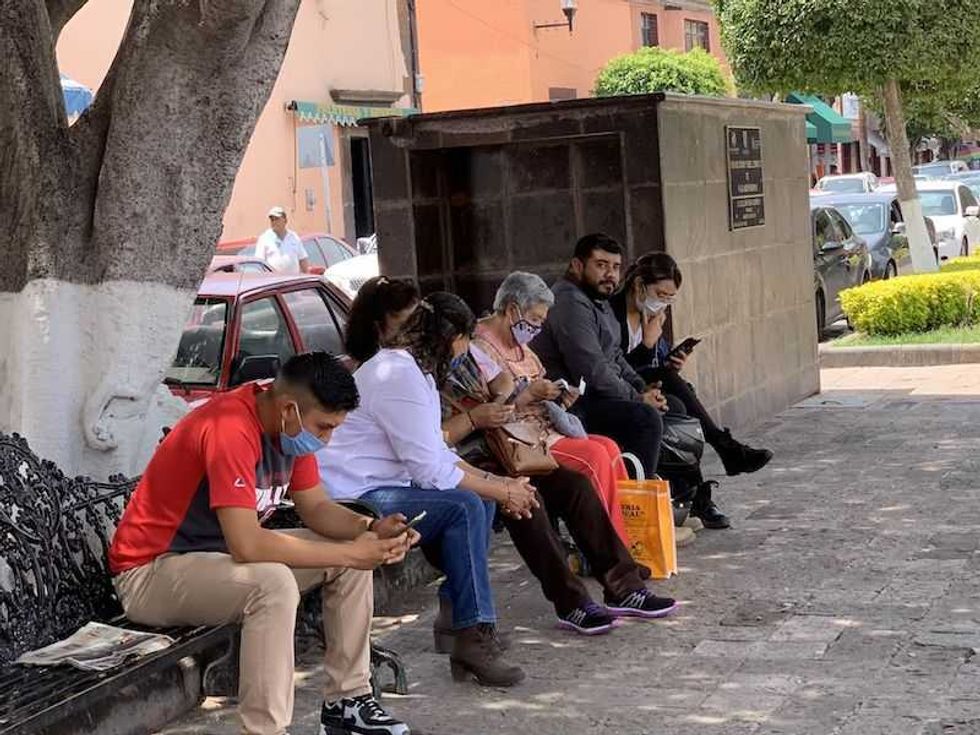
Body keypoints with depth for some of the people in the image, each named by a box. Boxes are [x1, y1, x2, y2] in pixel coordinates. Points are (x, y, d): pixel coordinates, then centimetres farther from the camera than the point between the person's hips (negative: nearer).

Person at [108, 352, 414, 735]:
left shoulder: (292, 426, -3)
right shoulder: (230, 430, -31)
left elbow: (315, 507, 6)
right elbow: (246, 545, -36)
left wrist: (370, 530, -14)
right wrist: (349, 553, -30)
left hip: (222, 551, 9)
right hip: (150, 570, -9)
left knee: (354, 557, 2)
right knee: (273, 582, -36)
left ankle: (347, 700, 10)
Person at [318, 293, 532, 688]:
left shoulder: (414, 370, 16)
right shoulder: (399, 376, -18)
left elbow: (439, 454, 17)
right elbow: (431, 469, -20)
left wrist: (498, 483, 4)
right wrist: (503, 492, -11)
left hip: (381, 487, 11)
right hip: (354, 501, -11)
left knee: (480, 502, 6)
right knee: (464, 507, -22)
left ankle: (462, 617, 3)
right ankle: (473, 637, -18)